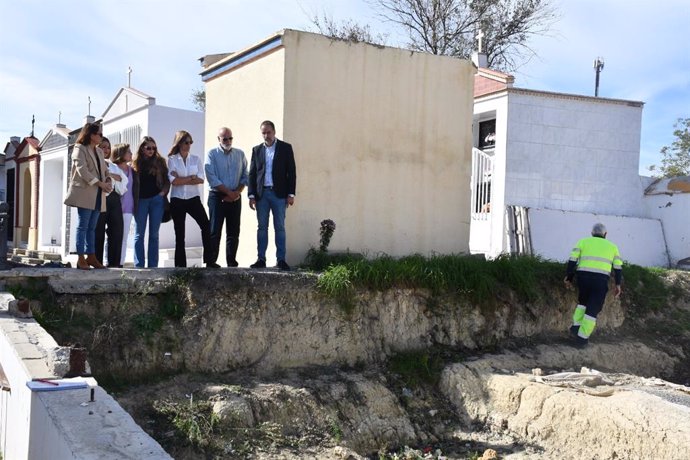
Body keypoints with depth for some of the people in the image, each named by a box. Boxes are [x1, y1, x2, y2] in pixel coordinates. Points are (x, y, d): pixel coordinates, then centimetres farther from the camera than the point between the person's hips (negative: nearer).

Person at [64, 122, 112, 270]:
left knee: (92, 228, 9)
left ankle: (91, 257, 12)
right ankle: (81, 259, -5)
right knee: (83, 226, -6)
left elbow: (105, 170, 19)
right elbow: (82, 170, -14)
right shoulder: (80, 149, -2)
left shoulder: (99, 152, 21)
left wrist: (108, 182, -2)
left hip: (97, 196, 7)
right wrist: (100, 183, -18)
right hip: (85, 193, -7)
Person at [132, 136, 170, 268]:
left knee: (154, 234, 4)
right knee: (139, 234, 0)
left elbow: (166, 179, 8)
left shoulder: (159, 161, 7)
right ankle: (139, 265, 1)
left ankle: (153, 265, 7)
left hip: (156, 200, 1)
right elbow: (132, 183, 2)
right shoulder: (136, 163, 5)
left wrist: (164, 192, -7)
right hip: (141, 201, 0)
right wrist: (134, 200, -7)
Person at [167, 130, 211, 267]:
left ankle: (209, 260, -9)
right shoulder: (172, 160, 2)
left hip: (194, 198, 1)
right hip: (177, 200, -1)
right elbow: (174, 181, -10)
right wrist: (192, 177, -7)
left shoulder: (196, 159, 8)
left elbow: (201, 179, -4)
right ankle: (180, 265, 9)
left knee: (206, 226, -15)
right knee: (179, 234, 4)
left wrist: (181, 180, -10)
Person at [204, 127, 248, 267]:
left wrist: (237, 192, -7)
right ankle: (211, 261, -2)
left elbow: (245, 176, 8)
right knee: (214, 230, -4)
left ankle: (232, 261, 11)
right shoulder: (212, 154, -2)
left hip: (235, 198, 4)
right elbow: (212, 179, -10)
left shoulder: (240, 154, 10)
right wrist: (229, 192, -12)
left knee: (234, 231, 5)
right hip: (217, 196, -3)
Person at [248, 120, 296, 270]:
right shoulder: (257, 150, 10)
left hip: (279, 193, -2)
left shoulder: (285, 148, 3)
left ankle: (281, 259, 1)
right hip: (261, 194, 3)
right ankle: (261, 259, 8)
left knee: (279, 227, -1)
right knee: (262, 227, 5)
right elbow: (252, 174, 10)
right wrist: (251, 195, 2)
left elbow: (291, 172, 1)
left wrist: (291, 194, -5)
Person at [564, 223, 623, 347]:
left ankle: (576, 327, 14)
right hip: (600, 280, -1)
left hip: (583, 277, 1)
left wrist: (568, 277, 8)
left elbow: (572, 260, 3)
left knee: (583, 302, 26)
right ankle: (582, 337, 2)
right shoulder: (612, 246, 15)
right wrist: (618, 284, 12)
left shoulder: (583, 241, 12)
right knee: (593, 309, 6)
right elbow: (618, 267, 8)